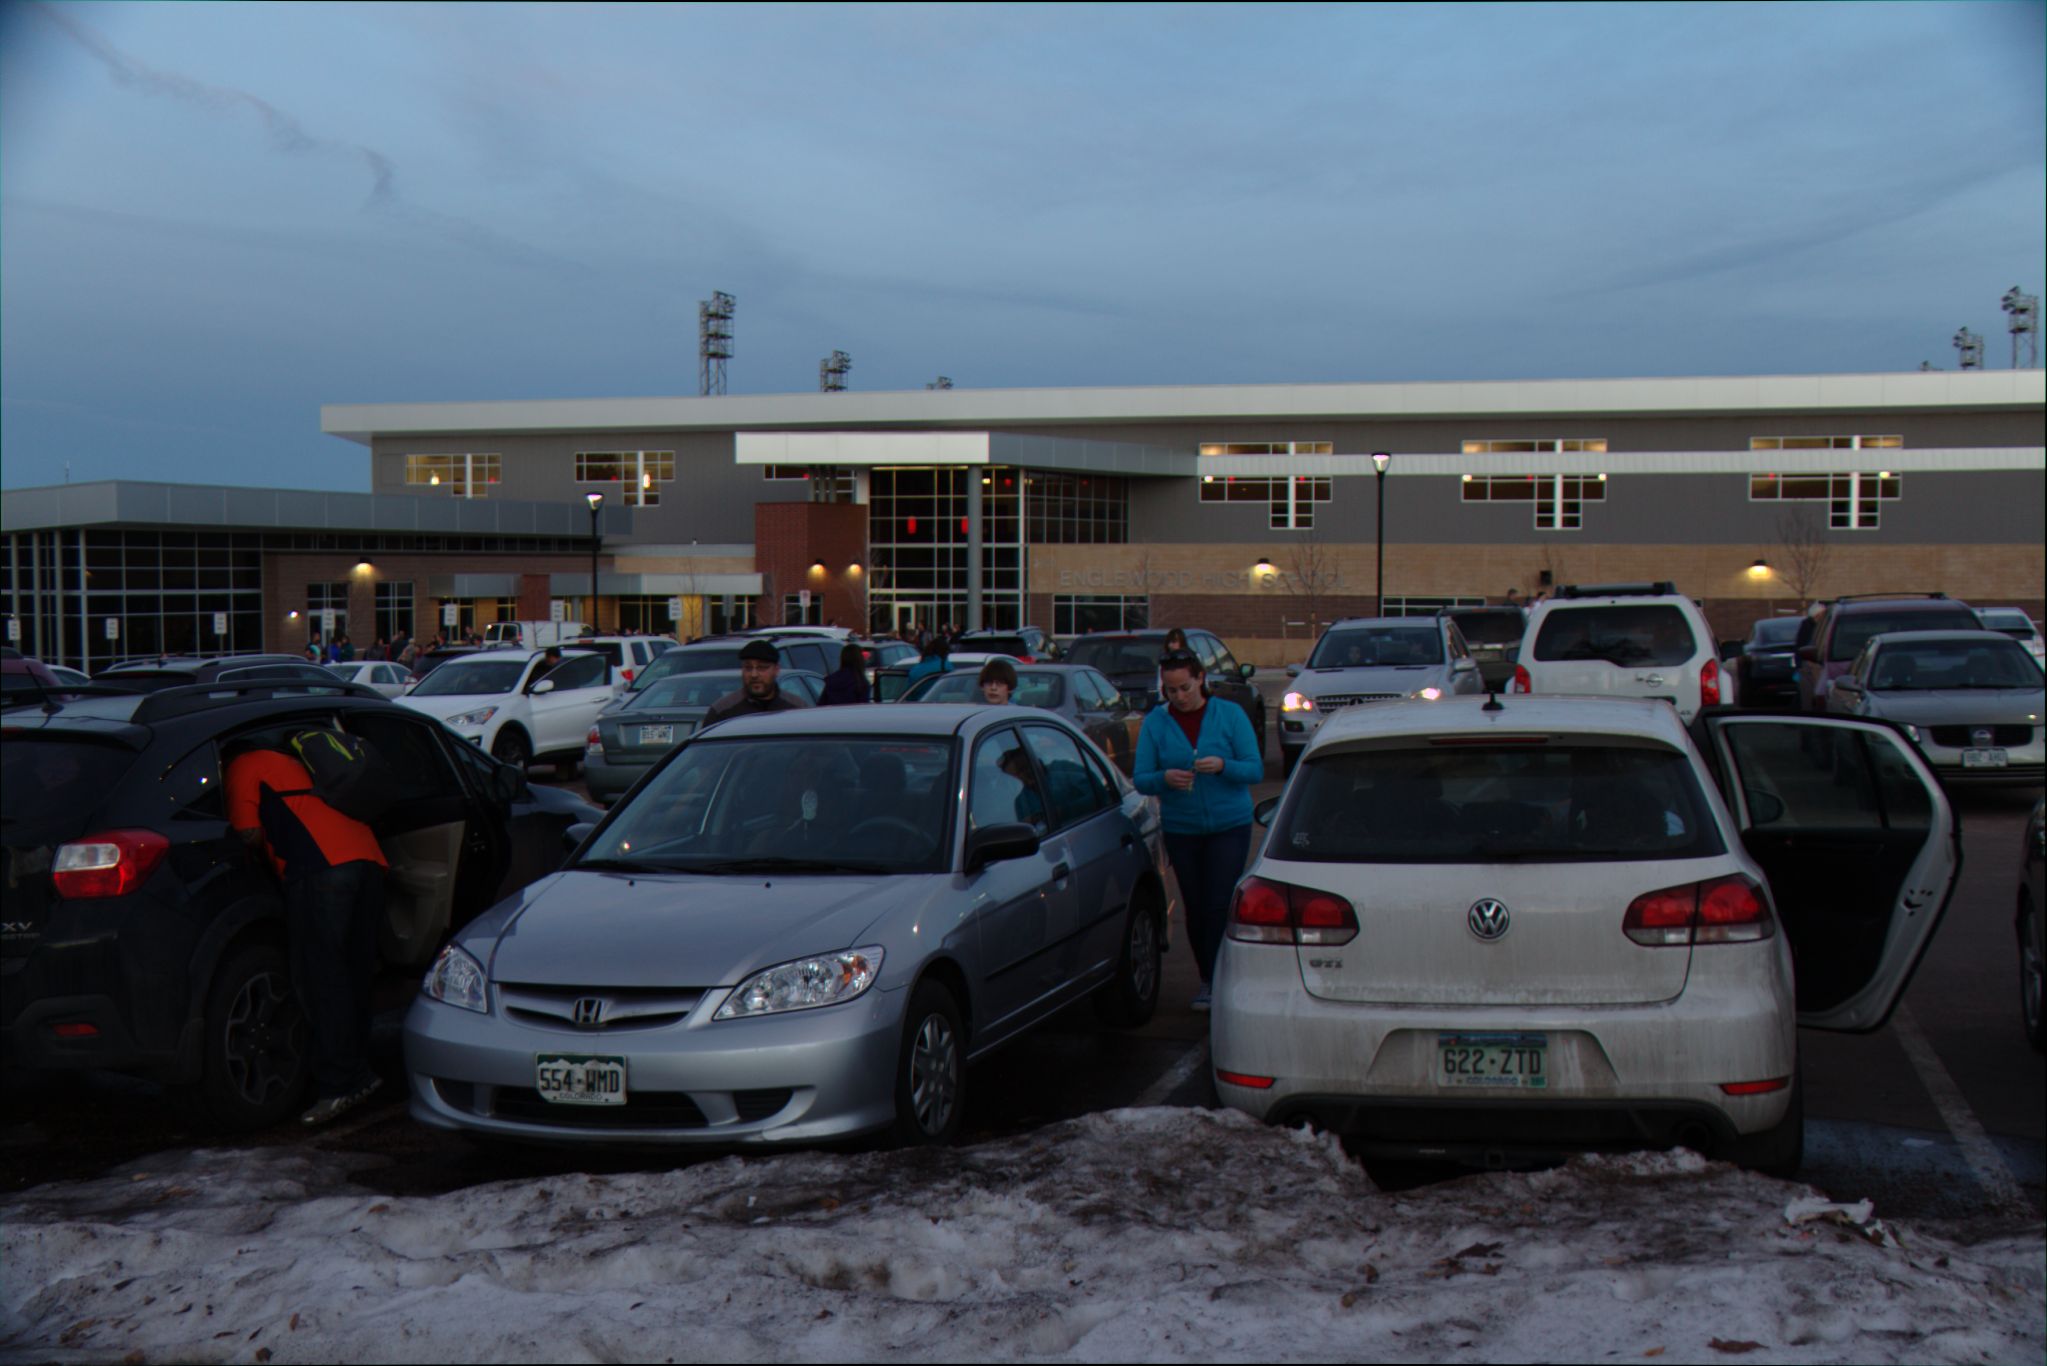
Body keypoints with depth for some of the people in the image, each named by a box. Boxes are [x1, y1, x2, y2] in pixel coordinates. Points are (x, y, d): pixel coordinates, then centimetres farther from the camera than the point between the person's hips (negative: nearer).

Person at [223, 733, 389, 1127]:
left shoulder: (242, 766, 13)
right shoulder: (287, 761, 38)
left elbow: (250, 834, 3)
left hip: (322, 866, -8)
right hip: (368, 858, 8)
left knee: (320, 980, -6)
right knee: (353, 975, 15)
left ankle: (338, 1087, -10)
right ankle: (359, 1073, 19)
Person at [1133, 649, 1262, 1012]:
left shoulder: (1230, 715, -2)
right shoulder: (1155, 722, 1)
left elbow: (1255, 770, -5)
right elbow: (1140, 779, -2)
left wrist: (1223, 766, -24)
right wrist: (1164, 778, -24)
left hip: (1229, 824, -2)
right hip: (1180, 829, 2)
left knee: (1220, 904, -9)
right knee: (1195, 907, 7)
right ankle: (1208, 979, 23)